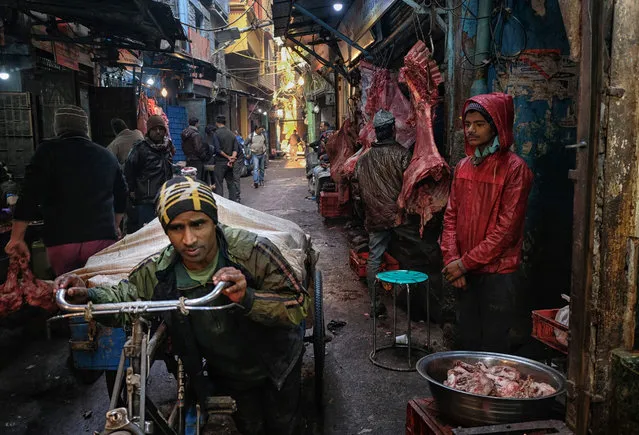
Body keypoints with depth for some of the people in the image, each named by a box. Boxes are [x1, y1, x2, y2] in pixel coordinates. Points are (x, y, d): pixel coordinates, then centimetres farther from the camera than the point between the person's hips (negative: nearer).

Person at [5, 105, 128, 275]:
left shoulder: (48, 152, 1)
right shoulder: (107, 156, 10)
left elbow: (29, 197, -5)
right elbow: (121, 198, 19)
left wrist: (16, 239, 1)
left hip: (60, 241, -1)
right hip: (102, 238, 2)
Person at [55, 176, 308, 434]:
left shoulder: (252, 251, -33)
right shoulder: (158, 272, -22)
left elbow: (299, 306, -32)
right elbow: (123, 295, -2)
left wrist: (248, 298, -48)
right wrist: (88, 295, -24)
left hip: (276, 366, -1)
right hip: (226, 375, 2)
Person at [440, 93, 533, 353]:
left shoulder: (514, 168, -10)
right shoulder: (463, 166, 10)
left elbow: (507, 227, -15)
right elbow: (451, 216, 8)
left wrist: (465, 263, -14)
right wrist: (451, 260, -5)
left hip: (498, 273, -5)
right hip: (466, 273, 6)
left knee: (494, 349, 4)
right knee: (468, 343, 15)